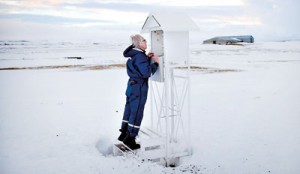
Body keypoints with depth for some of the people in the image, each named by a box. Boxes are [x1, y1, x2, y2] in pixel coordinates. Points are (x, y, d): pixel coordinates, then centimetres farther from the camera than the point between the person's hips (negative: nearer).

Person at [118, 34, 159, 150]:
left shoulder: (135, 55, 9)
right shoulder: (140, 56, -21)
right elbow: (147, 73, -24)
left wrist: (147, 59, 8)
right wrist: (155, 62, -15)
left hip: (132, 85, 10)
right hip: (139, 88, -10)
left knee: (129, 110, 17)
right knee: (137, 112, 0)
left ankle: (124, 134, 28)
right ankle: (130, 138, 9)